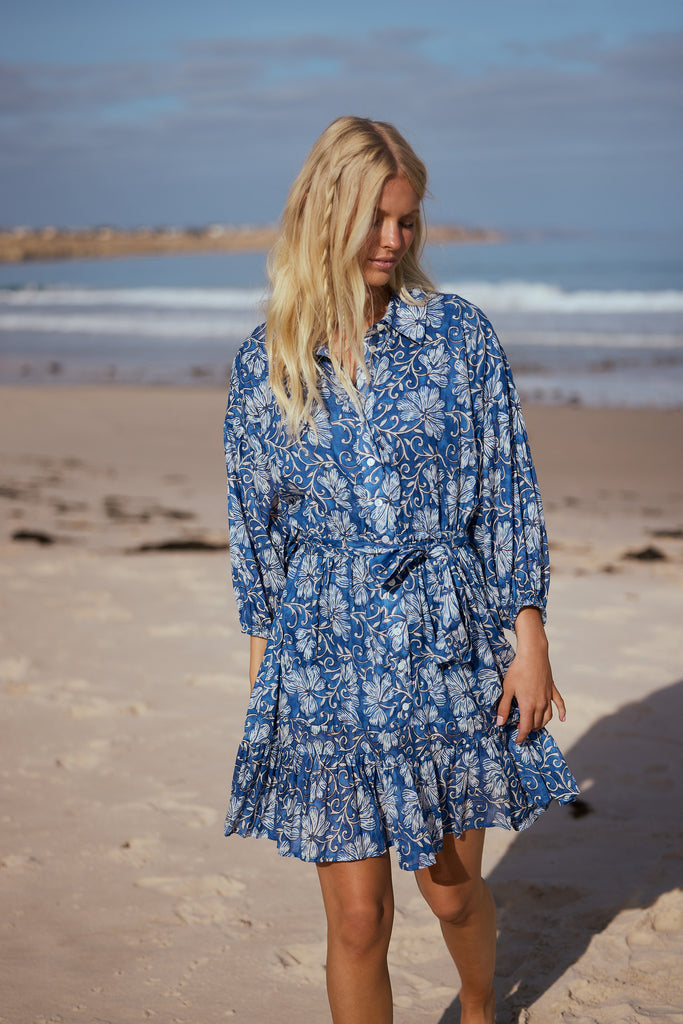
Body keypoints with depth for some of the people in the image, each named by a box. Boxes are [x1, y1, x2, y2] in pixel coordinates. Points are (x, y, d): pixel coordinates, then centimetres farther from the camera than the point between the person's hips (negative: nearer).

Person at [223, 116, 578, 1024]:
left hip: (450, 650, 0)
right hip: (326, 663, 0)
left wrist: (529, 637, -2)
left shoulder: (460, 334, -2)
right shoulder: (264, 363, 1)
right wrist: (263, 653, 10)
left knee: (453, 889, 16)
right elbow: (254, 522, 8)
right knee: (357, 918, 2)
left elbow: (508, 493, 0)